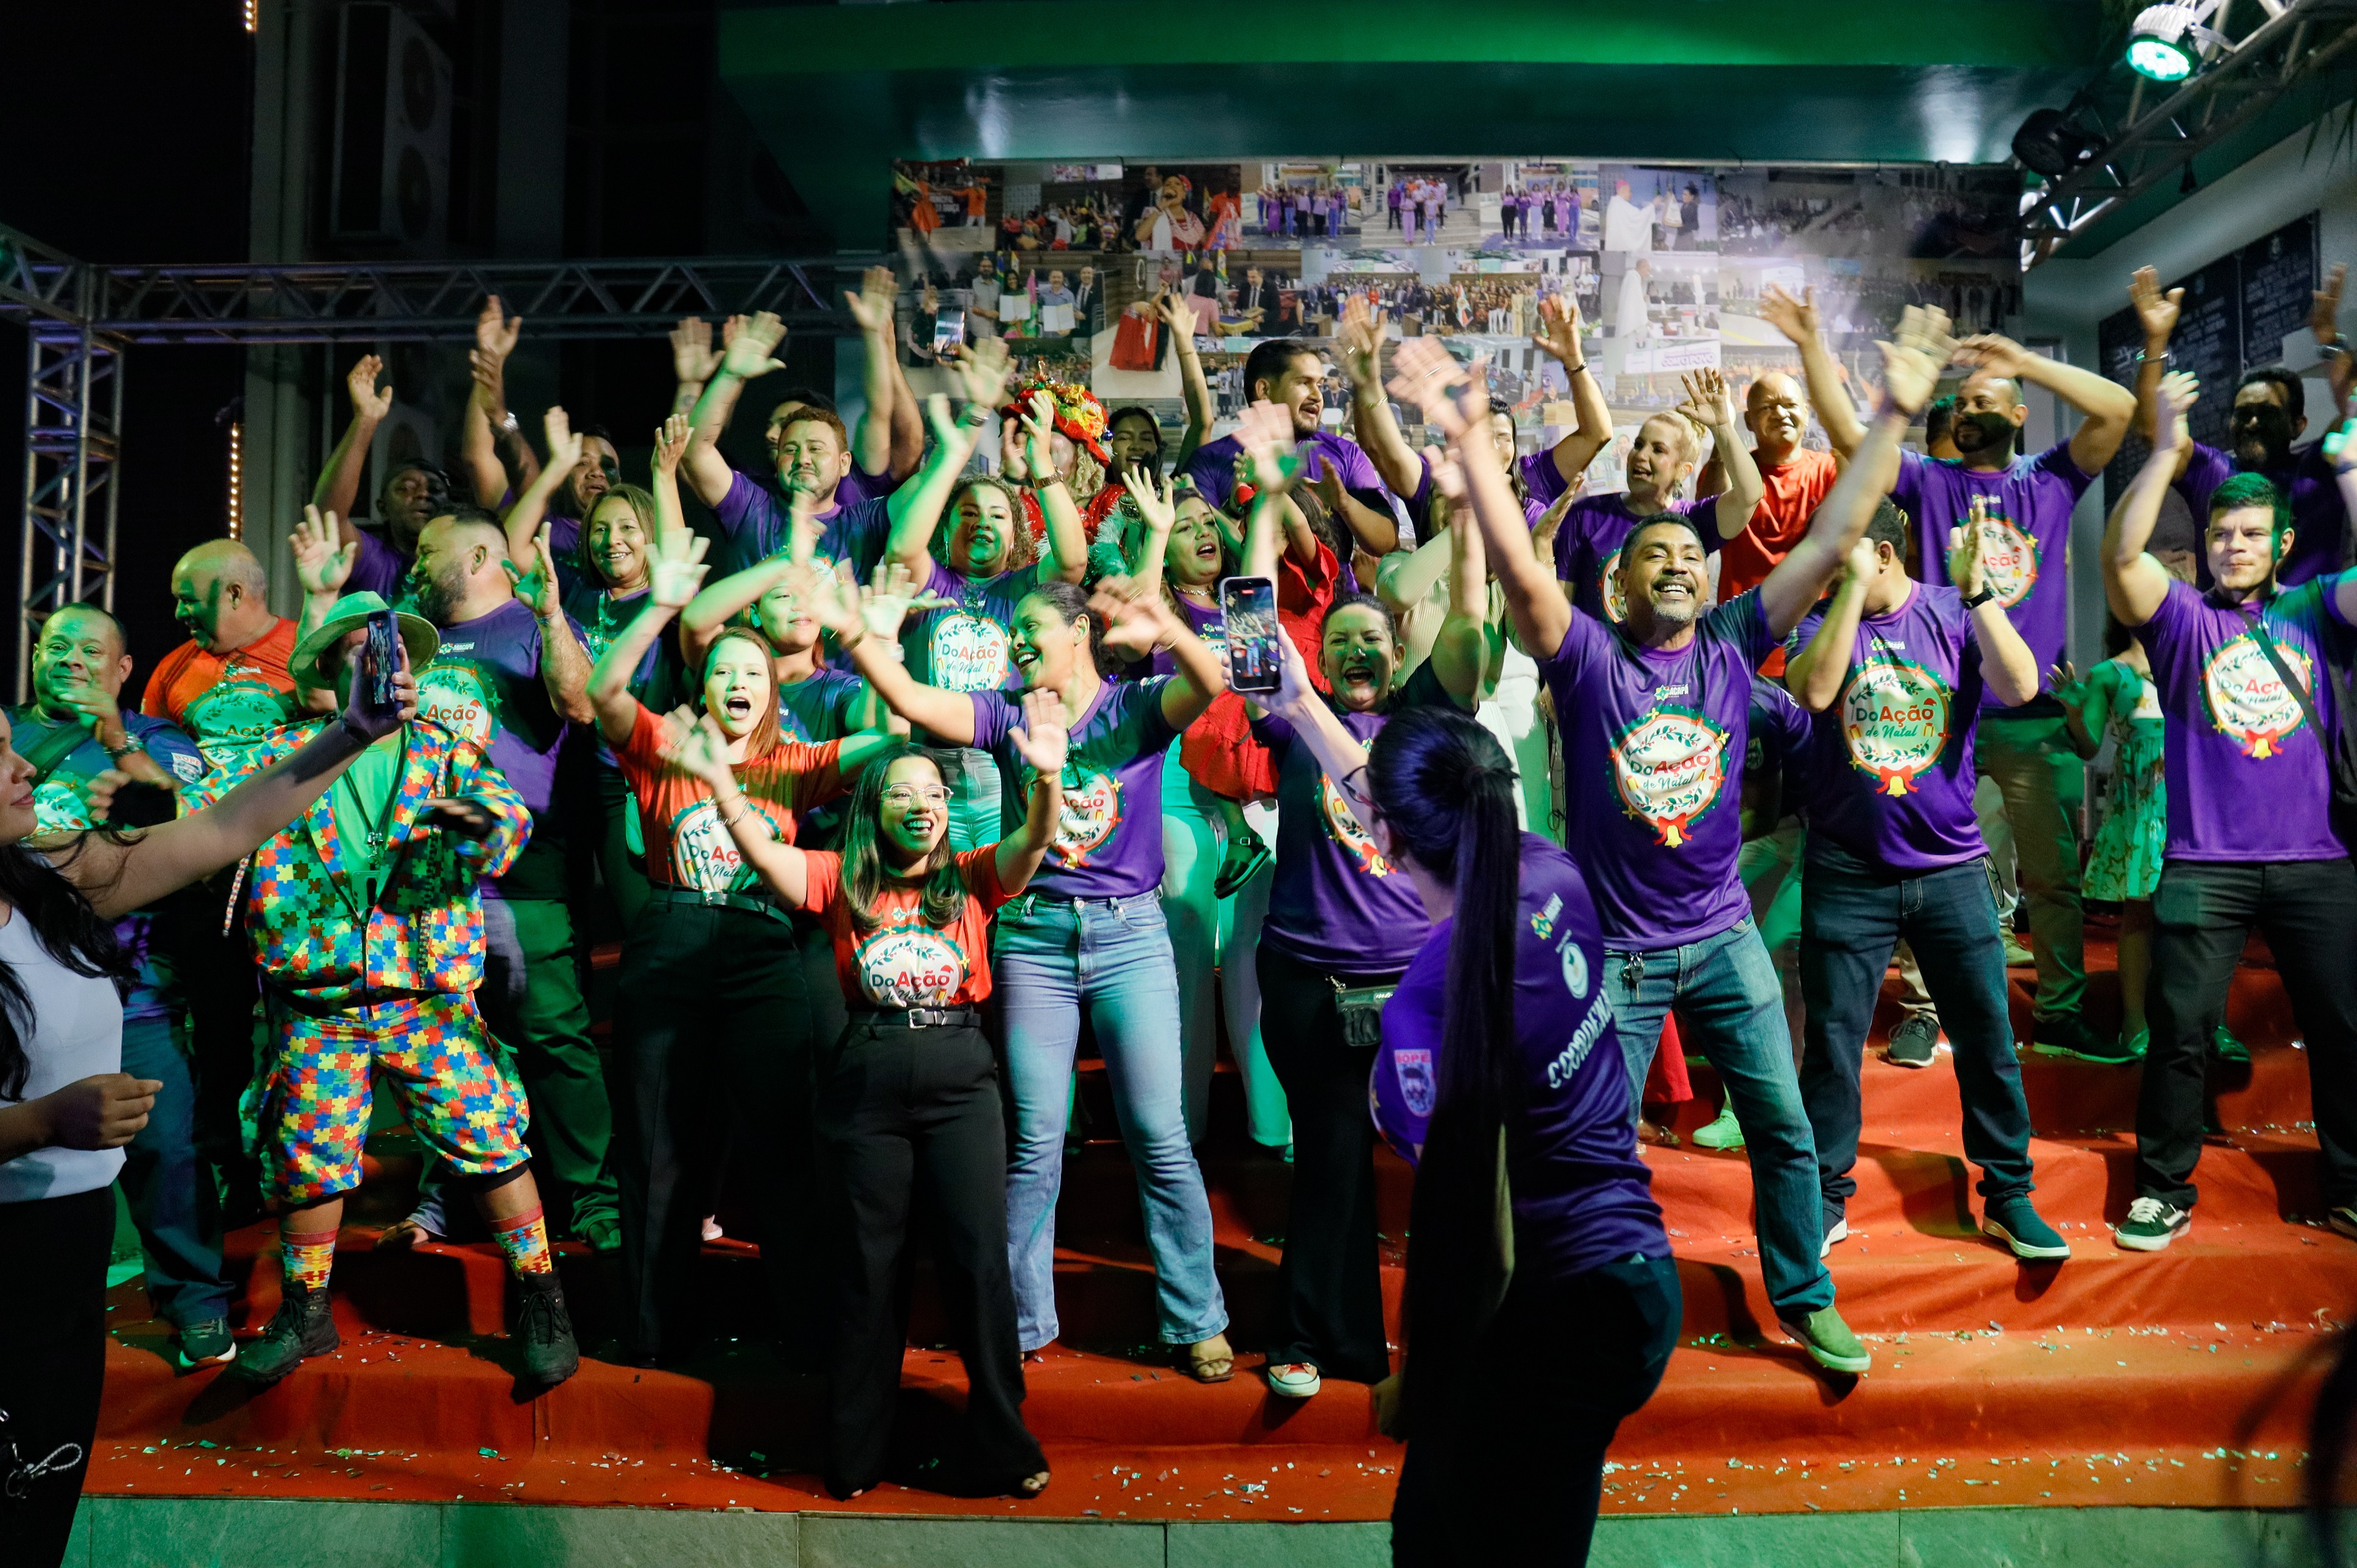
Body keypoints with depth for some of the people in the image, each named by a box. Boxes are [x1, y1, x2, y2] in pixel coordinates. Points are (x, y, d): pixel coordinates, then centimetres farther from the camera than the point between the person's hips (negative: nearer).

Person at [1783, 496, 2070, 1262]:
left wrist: (1977, 592, -19)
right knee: (1831, 1046, 4)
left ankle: (2009, 1198, 25)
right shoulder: (1821, 618, -1)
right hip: (1847, 874, 0)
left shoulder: (1955, 612, 0)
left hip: (1952, 869, 1)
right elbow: (1814, 691, -21)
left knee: (1987, 1041, 8)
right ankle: (1825, 1201, 19)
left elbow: (2020, 687, -14)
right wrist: (1854, 591, -20)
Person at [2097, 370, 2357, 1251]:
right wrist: (2166, 448, -19)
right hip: (2205, 865, -2)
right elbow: (2120, 555, -14)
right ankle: (2164, 1188, 13)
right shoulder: (2182, 619, 3)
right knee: (2181, 1030, -1)